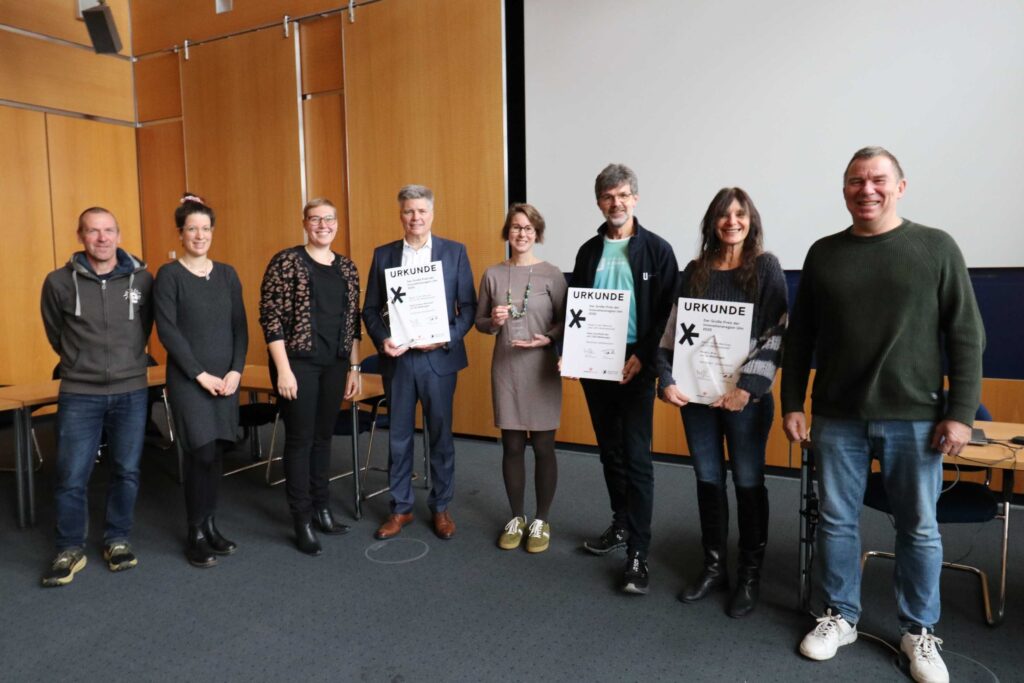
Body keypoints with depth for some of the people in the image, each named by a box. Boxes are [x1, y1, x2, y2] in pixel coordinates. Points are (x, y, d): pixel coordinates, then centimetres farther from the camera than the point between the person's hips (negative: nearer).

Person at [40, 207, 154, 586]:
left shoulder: (142, 279, -1)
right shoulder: (59, 282, -5)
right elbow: (56, 334, 11)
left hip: (131, 391, 1)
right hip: (79, 394, -1)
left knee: (126, 471, 9)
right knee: (71, 477, 2)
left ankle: (117, 540, 27)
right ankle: (70, 550, 20)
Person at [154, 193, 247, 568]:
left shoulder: (227, 274, 9)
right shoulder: (169, 274, -4)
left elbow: (240, 326, 7)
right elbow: (167, 330, -10)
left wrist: (236, 370, -5)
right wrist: (200, 374, -13)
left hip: (225, 378, 4)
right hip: (188, 379, -4)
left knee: (215, 454, 8)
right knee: (201, 454, -7)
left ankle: (210, 525, 22)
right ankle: (195, 534, 8)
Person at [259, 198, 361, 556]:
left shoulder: (347, 267, 9)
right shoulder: (285, 261, -7)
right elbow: (270, 318, -10)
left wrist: (354, 368, 9)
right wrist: (283, 369, -15)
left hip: (334, 365, 5)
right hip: (298, 363, -5)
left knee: (324, 436, 14)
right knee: (300, 439, 2)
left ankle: (322, 508, 28)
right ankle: (302, 520, 14)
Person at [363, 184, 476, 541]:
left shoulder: (455, 252, 1)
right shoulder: (383, 254, 6)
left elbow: (468, 305, 0)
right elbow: (370, 308, 6)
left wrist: (448, 337, -15)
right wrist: (382, 339, -11)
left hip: (439, 357, -1)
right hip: (397, 358, 2)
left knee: (441, 436, 8)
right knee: (398, 437, 10)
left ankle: (441, 507, 24)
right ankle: (400, 508, 25)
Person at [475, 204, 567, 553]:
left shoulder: (551, 274, -4)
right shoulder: (493, 274, 3)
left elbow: (566, 322, -1)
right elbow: (479, 322, 9)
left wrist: (548, 339, -19)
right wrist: (493, 321, -12)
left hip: (542, 370, -2)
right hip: (506, 369, 2)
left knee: (543, 447, 6)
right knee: (512, 446, 10)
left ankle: (541, 520, 23)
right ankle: (516, 517, 27)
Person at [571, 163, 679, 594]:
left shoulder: (656, 250, -3)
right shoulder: (589, 251, 10)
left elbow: (667, 313, -7)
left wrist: (643, 358, -16)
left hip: (634, 365, -4)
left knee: (636, 458, -3)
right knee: (609, 452, 15)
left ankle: (638, 554, 4)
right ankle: (621, 525, 31)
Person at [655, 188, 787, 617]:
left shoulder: (766, 267, 0)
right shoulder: (695, 271, 8)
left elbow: (776, 333, -8)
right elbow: (673, 329, 5)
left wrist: (748, 387, -17)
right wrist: (666, 380, -7)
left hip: (745, 395, -3)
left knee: (748, 482, 6)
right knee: (707, 480, 11)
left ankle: (750, 576, 21)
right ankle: (714, 568, 26)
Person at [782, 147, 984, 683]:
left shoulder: (936, 247, 0)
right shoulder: (823, 253, 6)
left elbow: (966, 335, -1)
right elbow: (799, 337, 8)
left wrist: (961, 412, -7)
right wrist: (792, 403, 4)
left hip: (915, 418, -1)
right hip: (836, 418, 2)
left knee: (919, 528, 9)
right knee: (837, 521, 9)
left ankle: (919, 631, 27)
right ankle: (840, 617, 27)